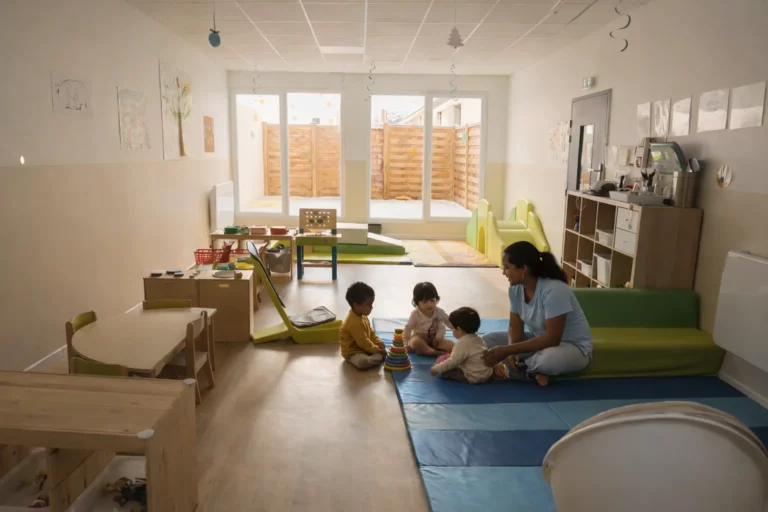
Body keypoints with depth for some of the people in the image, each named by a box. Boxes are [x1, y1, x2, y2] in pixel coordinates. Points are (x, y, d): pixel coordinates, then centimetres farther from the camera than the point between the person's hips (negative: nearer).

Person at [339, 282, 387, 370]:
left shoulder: (363, 316, 4)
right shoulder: (355, 323, -30)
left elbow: (371, 333, 13)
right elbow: (363, 343, -26)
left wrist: (379, 343, -3)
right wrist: (377, 350, -16)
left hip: (364, 348, 10)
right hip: (353, 353, -10)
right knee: (363, 362, -39)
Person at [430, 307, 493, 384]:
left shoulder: (462, 343, -17)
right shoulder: (479, 339, 10)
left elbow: (453, 362, -19)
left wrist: (436, 369, -11)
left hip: (473, 377, -9)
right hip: (487, 374, 9)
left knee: (445, 371, -5)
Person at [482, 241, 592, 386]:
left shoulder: (554, 290, -31)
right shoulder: (515, 289, -8)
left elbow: (552, 339, -31)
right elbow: (515, 326, -2)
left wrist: (507, 350, -33)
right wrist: (512, 351, -25)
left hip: (573, 347, -7)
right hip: (540, 340, 7)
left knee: (549, 358, -42)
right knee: (488, 340, -7)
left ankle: (522, 368, -10)